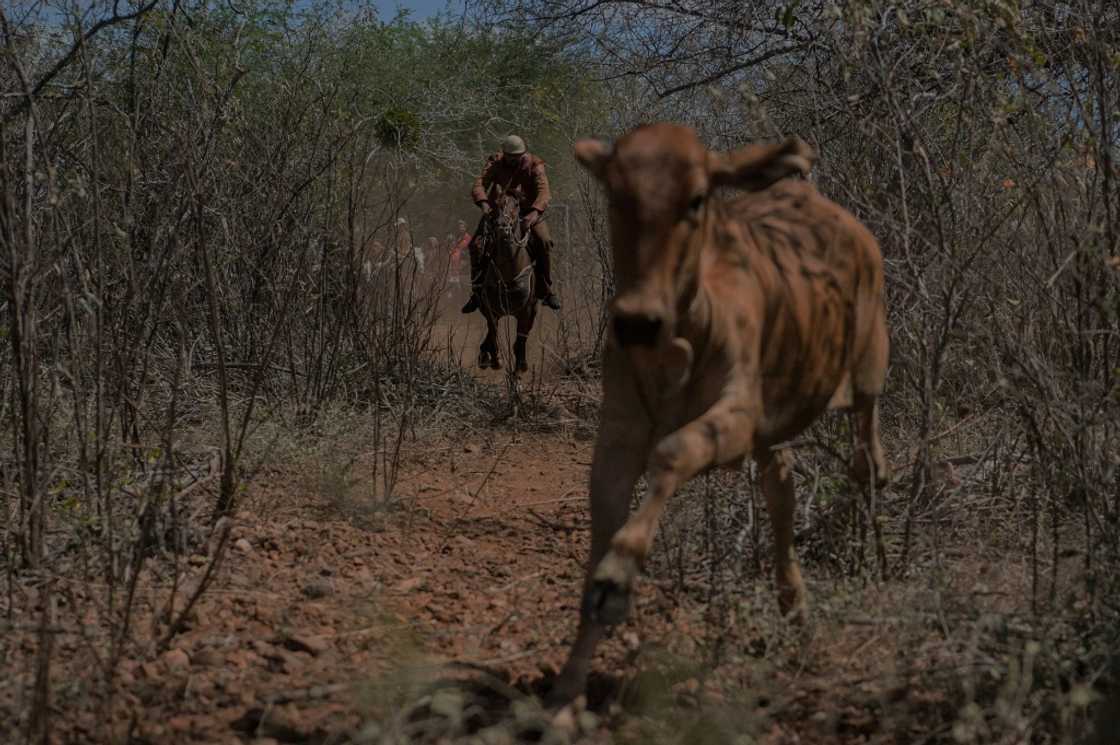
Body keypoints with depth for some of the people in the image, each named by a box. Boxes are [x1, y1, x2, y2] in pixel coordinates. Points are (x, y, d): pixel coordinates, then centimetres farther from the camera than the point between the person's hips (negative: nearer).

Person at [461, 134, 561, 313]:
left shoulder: (534, 165, -13)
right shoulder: (495, 163, -8)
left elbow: (544, 191, -27)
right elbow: (479, 185, -20)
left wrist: (535, 213, -47)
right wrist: (484, 204, -42)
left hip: (529, 212, -1)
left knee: (544, 242, -25)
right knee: (476, 245, -15)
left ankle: (545, 291, -11)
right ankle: (477, 293, -2)